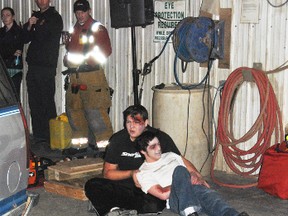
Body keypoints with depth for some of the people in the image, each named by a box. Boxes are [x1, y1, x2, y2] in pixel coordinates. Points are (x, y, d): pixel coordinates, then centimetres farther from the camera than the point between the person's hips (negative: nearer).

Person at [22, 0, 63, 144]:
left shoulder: (55, 18, -2)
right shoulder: (36, 17, 18)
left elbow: (49, 41, -9)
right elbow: (25, 39, 14)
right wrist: (29, 26, -4)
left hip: (46, 67, -7)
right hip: (33, 66, 7)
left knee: (47, 101, -6)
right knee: (34, 102, 9)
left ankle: (50, 136, -1)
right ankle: (37, 134, 16)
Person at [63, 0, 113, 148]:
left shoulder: (98, 29, -2)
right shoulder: (74, 29, 18)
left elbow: (106, 51, -9)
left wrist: (87, 59, -16)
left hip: (92, 75, -7)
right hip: (74, 76, 7)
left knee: (94, 111, -11)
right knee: (74, 111, 11)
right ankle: (80, 143, 23)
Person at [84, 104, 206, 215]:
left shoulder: (161, 138, -4)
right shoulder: (117, 140, 0)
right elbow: (108, 173, 3)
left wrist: (195, 174, -21)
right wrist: (131, 173, -14)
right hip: (124, 187, 2)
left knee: (153, 206, -36)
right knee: (92, 186, -20)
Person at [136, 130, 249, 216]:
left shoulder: (170, 155, 27)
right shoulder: (143, 173, 8)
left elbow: (192, 172, 26)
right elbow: (163, 194, -5)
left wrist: (197, 178, 1)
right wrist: (186, 182, -4)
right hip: (176, 199, -4)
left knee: (209, 195, -33)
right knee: (180, 170, -34)